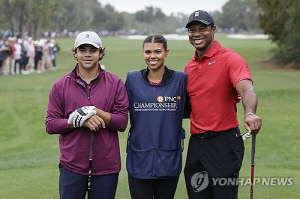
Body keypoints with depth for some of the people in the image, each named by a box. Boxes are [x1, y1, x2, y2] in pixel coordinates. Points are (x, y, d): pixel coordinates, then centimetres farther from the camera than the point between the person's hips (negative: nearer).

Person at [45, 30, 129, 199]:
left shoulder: (116, 83, 2)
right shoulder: (61, 86, 4)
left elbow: (122, 122, -3)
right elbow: (50, 125, 0)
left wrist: (95, 112, -16)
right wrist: (79, 121, -15)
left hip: (106, 165, 0)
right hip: (72, 165, 0)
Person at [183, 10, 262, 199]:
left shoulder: (231, 59, -9)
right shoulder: (189, 67, 13)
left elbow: (246, 89, -28)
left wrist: (250, 112, -47)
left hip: (224, 142, -6)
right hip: (196, 143, 6)